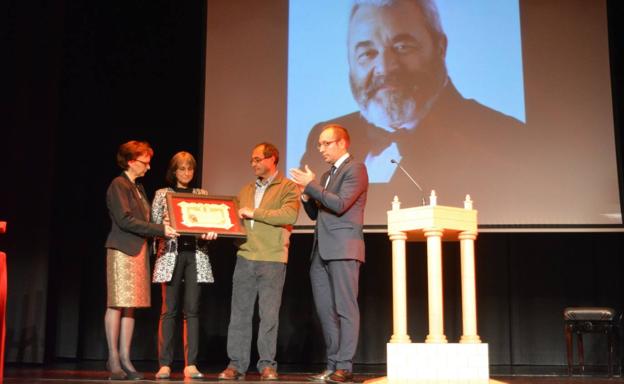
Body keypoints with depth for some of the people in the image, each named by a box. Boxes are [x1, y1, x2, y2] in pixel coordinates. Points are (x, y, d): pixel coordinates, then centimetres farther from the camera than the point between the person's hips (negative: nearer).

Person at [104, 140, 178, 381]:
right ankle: (113, 359, 2)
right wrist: (160, 230, -16)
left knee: (130, 305, 6)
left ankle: (125, 359, 9)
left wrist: (162, 230, 4)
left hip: (139, 251, 8)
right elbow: (124, 220, -16)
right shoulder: (118, 185, -6)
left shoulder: (138, 188, 20)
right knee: (117, 304, -4)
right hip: (122, 250, -8)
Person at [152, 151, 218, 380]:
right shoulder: (162, 194, 10)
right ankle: (164, 364, 0)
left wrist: (210, 232, -12)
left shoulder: (202, 194, 15)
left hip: (196, 253, 2)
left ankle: (191, 364, 1)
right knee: (169, 310, -4)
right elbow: (154, 223, 5)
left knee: (192, 310, -1)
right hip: (171, 252, -2)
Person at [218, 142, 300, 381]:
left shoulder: (288, 187, 0)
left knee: (269, 314, 0)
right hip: (244, 256, 5)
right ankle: (236, 365, 9)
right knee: (239, 313, 4)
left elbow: (289, 215, -16)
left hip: (273, 259, -5)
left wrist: (254, 213, -13)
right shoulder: (246, 190, 19)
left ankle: (267, 365, 7)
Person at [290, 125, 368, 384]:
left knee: (345, 308, -7)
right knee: (325, 310, 7)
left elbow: (340, 204, -15)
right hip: (321, 251, 9)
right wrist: (306, 196, 4)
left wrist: (311, 185, -11)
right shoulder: (326, 176, 23)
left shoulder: (355, 169, -3)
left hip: (343, 249, -8)